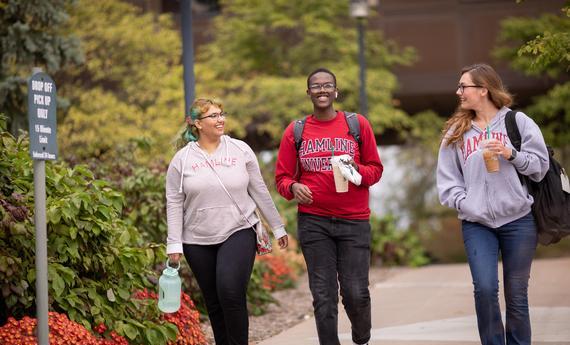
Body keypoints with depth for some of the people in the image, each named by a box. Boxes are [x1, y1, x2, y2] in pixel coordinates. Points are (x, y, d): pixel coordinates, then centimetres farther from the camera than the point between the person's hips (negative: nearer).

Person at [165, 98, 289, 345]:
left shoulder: (240, 150, 2)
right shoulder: (182, 159, 2)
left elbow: (260, 192, 7)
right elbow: (174, 204, 2)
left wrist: (277, 228, 10)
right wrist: (174, 244, -3)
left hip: (238, 234, -2)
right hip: (198, 242, 2)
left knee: (231, 293, -20)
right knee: (214, 303, 6)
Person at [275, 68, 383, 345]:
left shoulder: (358, 125, 4)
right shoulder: (295, 131, 6)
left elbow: (375, 169, 8)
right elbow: (282, 177, 9)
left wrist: (355, 170, -13)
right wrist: (293, 187, -13)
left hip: (354, 221, -1)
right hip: (313, 223, 1)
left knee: (356, 293, -3)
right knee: (323, 296, 0)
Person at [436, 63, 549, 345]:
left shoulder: (518, 122, 3)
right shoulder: (456, 131, 9)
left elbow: (540, 166, 2)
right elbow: (447, 180, 7)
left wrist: (512, 154, -13)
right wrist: (466, 204, -8)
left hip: (518, 221, -1)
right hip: (476, 224, 1)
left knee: (516, 295, 4)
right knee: (485, 289, -14)